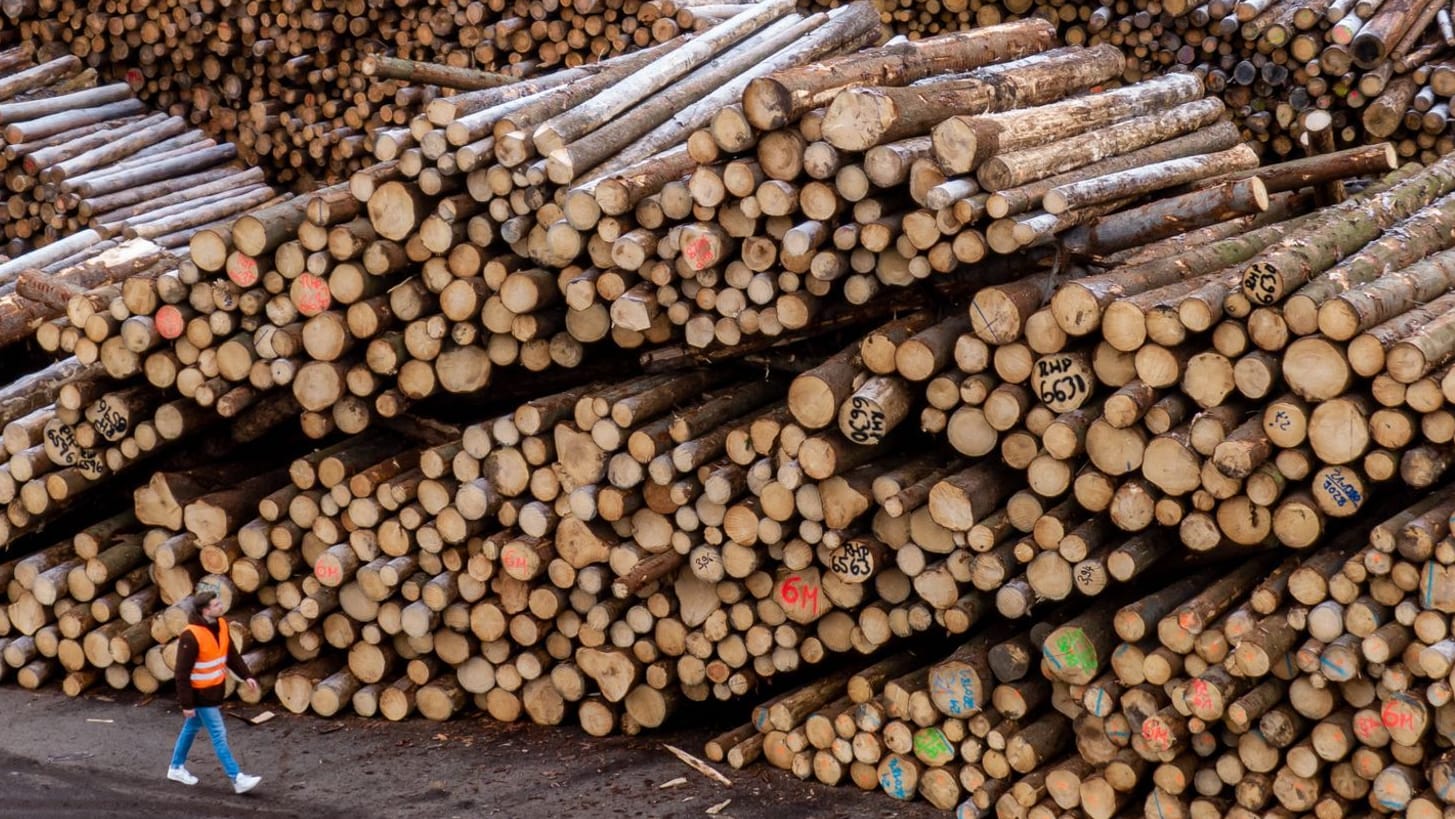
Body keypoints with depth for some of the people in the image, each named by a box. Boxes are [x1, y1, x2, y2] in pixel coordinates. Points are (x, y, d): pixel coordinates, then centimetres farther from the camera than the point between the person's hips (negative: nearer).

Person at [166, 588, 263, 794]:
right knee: (219, 735, -5)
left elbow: (231, 653, 13)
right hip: (200, 694, -8)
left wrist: (246, 675, 5)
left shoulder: (221, 625, -2)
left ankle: (176, 768, 38)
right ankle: (237, 779, -2)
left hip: (215, 690, 8)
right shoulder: (191, 636, -27)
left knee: (191, 729, 22)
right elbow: (182, 673, -23)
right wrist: (186, 703, -20)